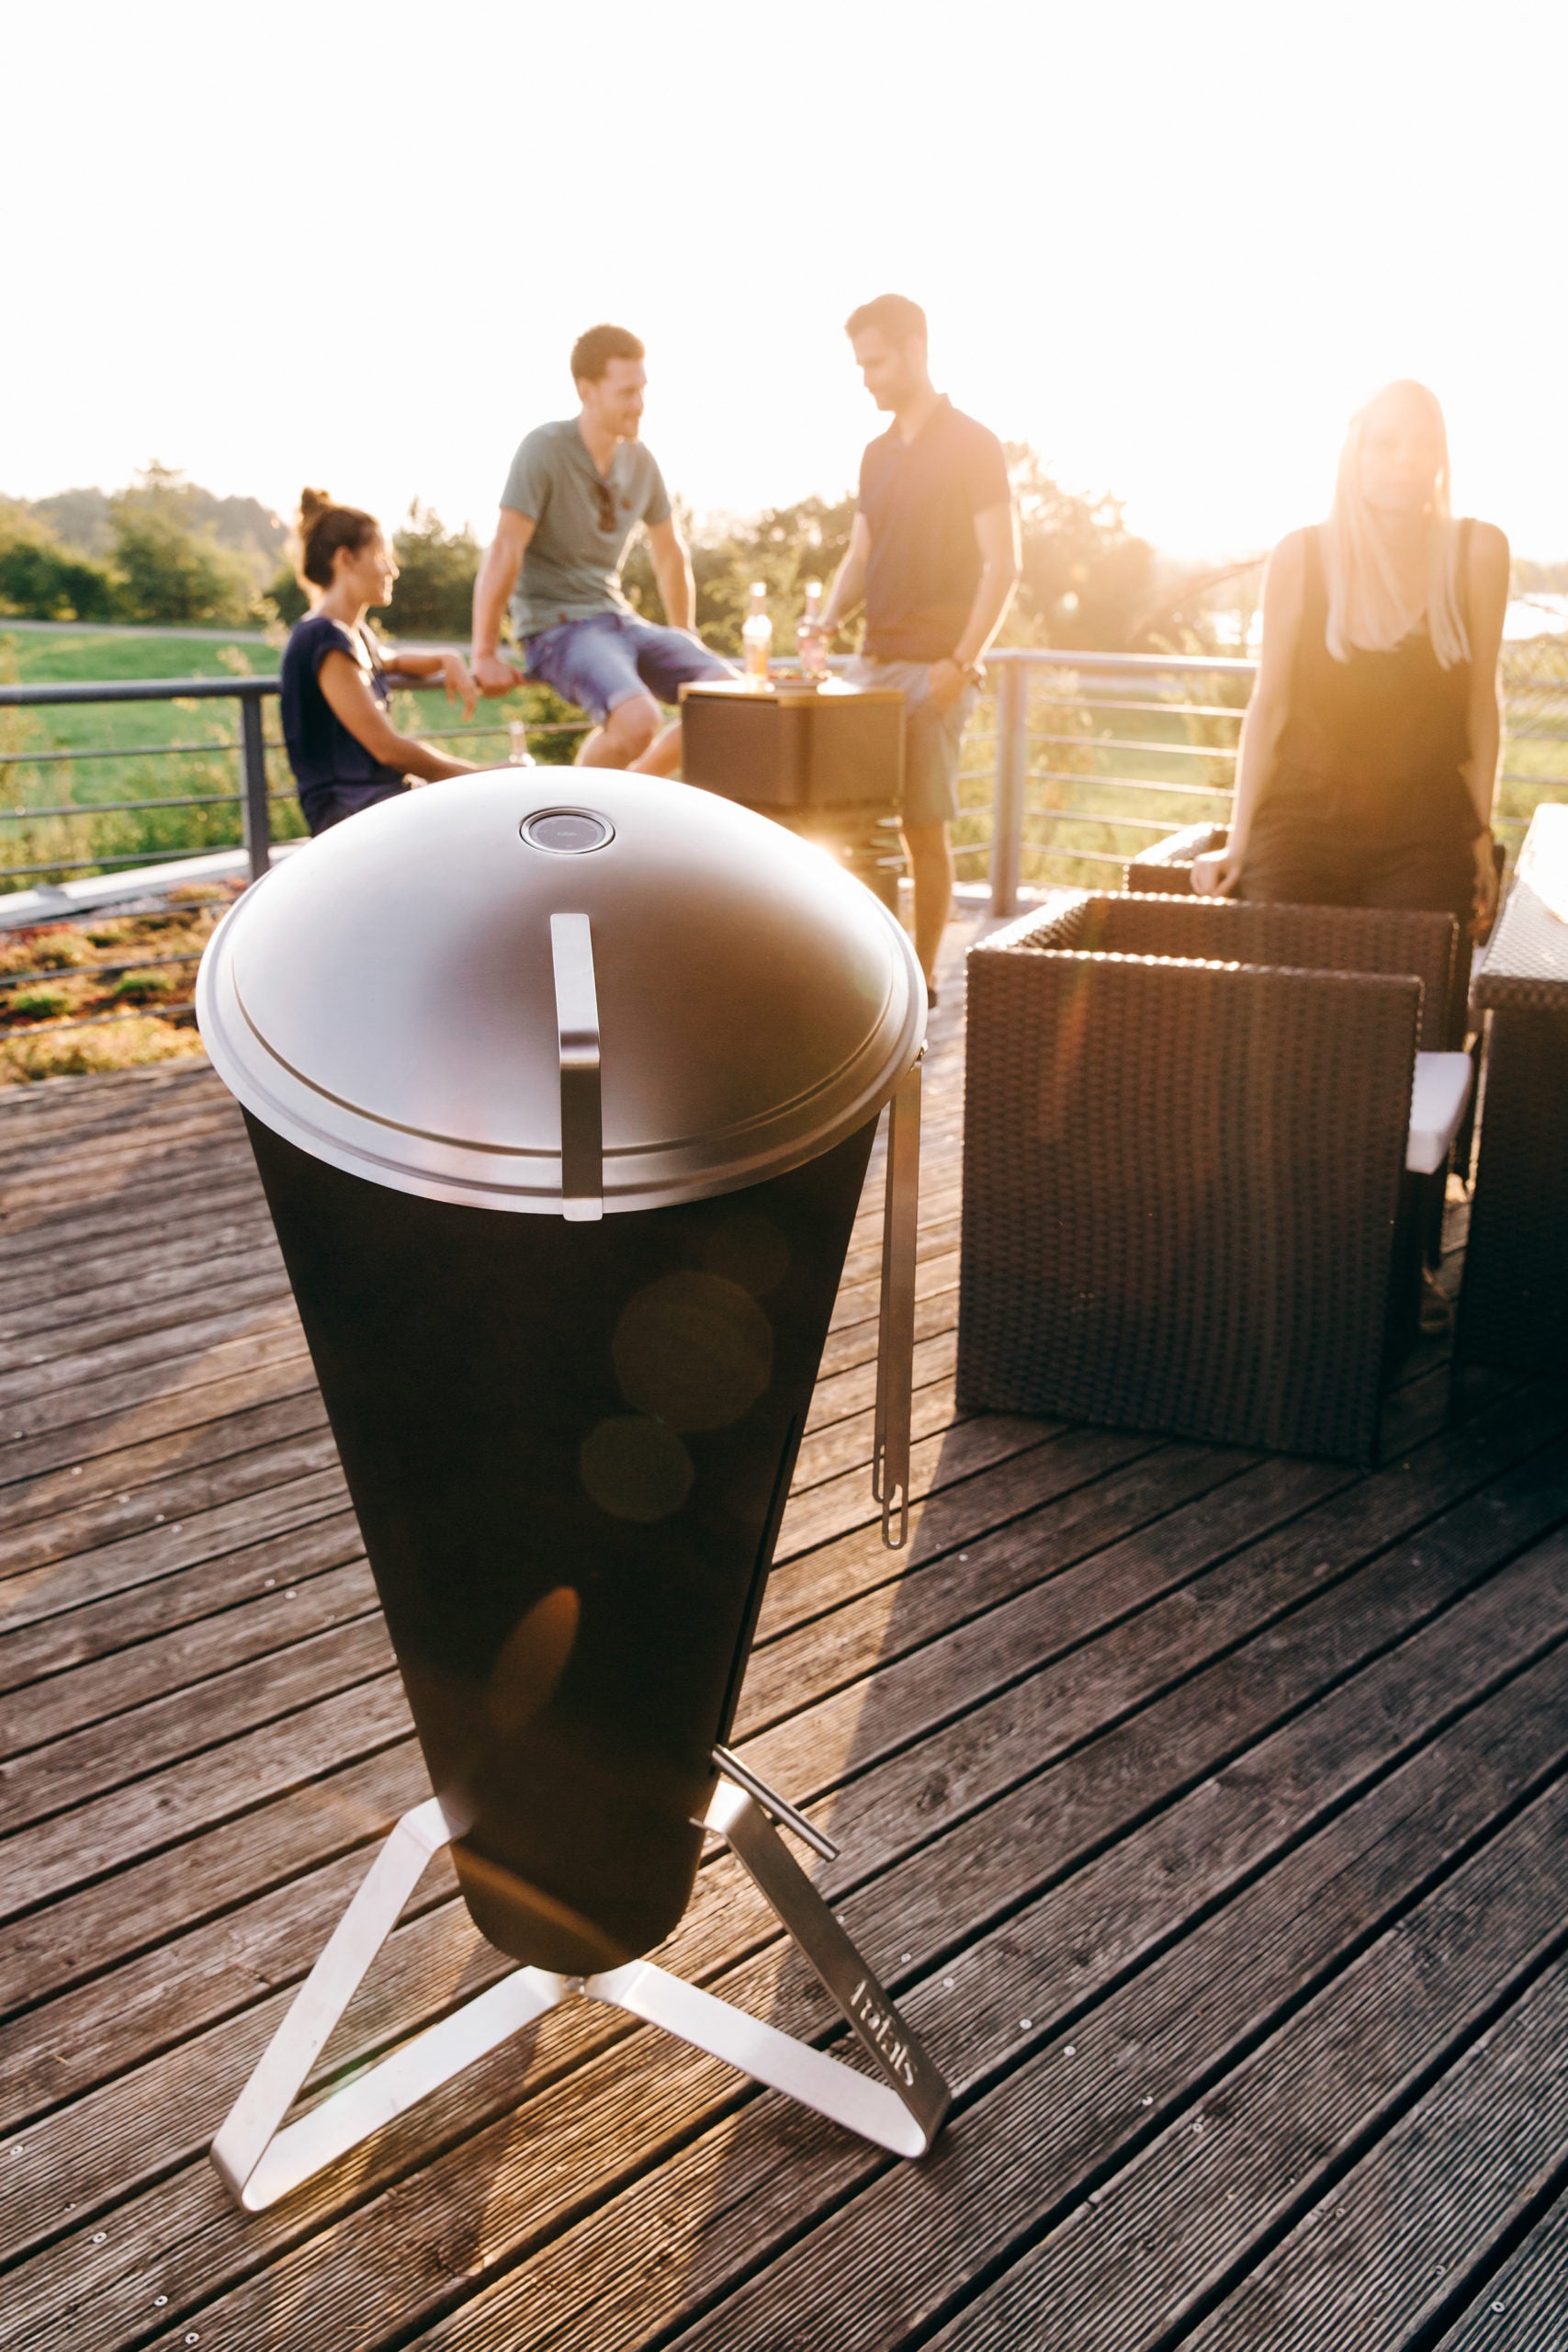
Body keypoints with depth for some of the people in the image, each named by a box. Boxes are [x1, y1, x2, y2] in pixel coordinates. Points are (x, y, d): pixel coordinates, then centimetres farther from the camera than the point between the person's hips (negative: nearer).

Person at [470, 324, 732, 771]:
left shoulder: (640, 461, 7)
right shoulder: (545, 449, -13)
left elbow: (670, 552, 21)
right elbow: (504, 551, -18)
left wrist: (685, 638, 25)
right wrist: (485, 655, -21)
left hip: (618, 617, 7)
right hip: (557, 627, -7)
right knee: (639, 721, -32)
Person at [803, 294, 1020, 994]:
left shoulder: (972, 446, -4)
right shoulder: (878, 455, 16)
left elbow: (1002, 564, -9)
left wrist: (961, 662, -17)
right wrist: (826, 625, -1)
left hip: (933, 669, -7)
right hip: (872, 661, 7)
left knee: (924, 827, -4)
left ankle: (921, 977, 5)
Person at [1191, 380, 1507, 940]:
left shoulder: (1477, 552, 2)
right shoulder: (1300, 556, -1)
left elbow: (1480, 704, 8)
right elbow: (1268, 705, 3)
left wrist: (1482, 833, 6)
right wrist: (1237, 844, -1)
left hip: (1426, 836, 1)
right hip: (1303, 824, -1)